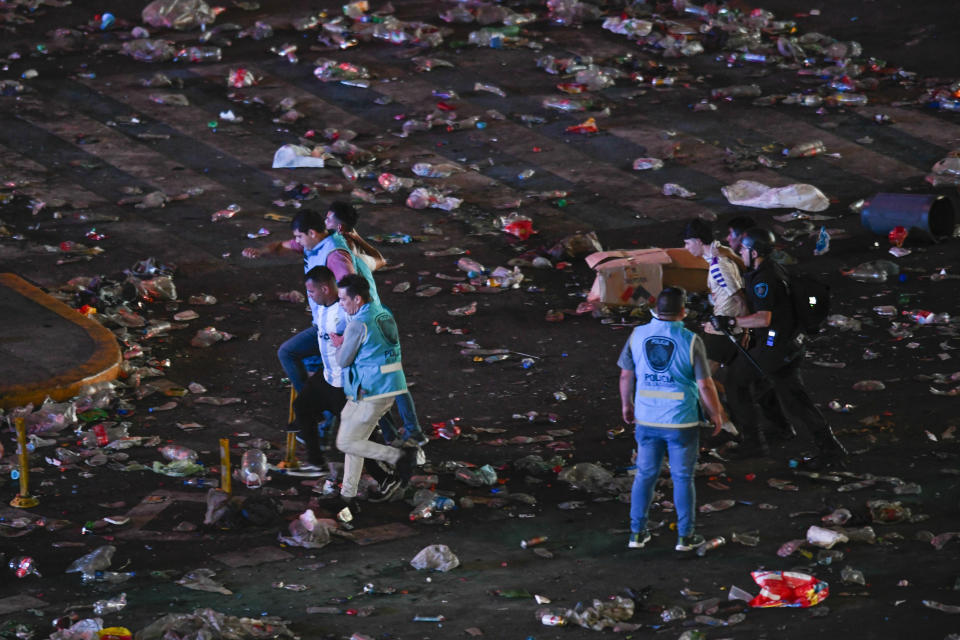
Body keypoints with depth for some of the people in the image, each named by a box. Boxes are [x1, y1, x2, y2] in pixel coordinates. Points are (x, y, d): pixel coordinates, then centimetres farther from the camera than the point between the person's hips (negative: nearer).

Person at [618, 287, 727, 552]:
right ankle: (685, 536, 15)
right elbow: (705, 384, -12)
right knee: (683, 478, 8)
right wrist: (716, 414, 2)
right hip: (681, 422, -3)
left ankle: (637, 532, 20)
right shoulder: (690, 341, -14)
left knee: (645, 475, 15)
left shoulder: (638, 335, -4)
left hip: (647, 420, 3)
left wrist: (626, 404, 21)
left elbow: (626, 375, 5)